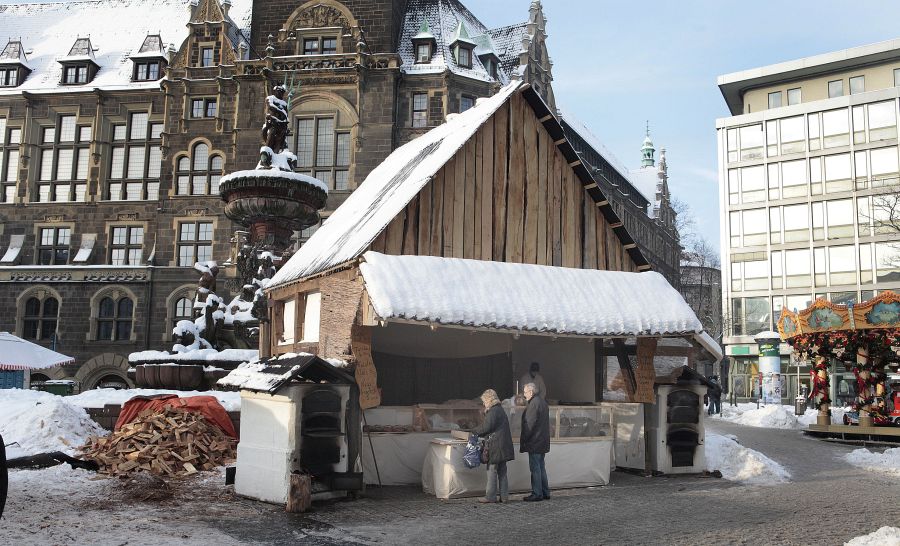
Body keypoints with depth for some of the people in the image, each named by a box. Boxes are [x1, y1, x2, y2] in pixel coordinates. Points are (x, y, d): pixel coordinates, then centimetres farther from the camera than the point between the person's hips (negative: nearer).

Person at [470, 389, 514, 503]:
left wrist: (473, 431, -2)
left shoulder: (493, 411, -12)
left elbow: (486, 427, -17)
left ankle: (490, 496, -1)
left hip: (495, 446, -9)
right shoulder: (500, 410, 18)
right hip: (503, 445, 9)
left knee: (492, 470, -4)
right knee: (502, 471, 10)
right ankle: (504, 496, 12)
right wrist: (479, 433, 21)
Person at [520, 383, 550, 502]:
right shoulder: (542, 402, 15)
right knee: (541, 467, 14)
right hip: (542, 442, 10)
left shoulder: (534, 404, -16)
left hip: (534, 442, -10)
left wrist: (523, 440, -14)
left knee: (535, 467, -5)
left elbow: (530, 424, -19)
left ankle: (537, 494, -2)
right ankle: (545, 492, 19)